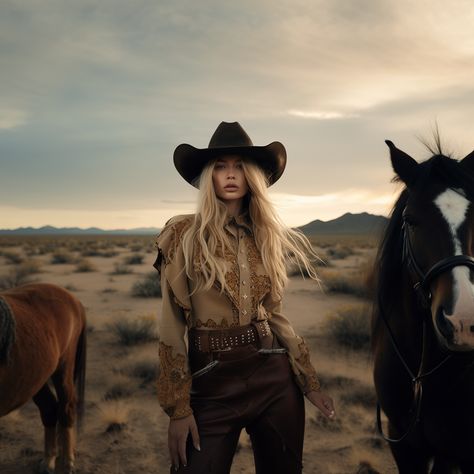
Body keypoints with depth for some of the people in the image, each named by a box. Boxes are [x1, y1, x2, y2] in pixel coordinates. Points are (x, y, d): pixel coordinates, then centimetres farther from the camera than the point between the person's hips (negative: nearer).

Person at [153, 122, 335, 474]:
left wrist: (310, 383, 10)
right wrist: (178, 407, -10)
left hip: (274, 376, 4)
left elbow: (275, 314, 11)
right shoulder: (183, 235, -6)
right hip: (211, 382, -3)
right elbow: (173, 325, -7)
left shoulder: (267, 237, 6)